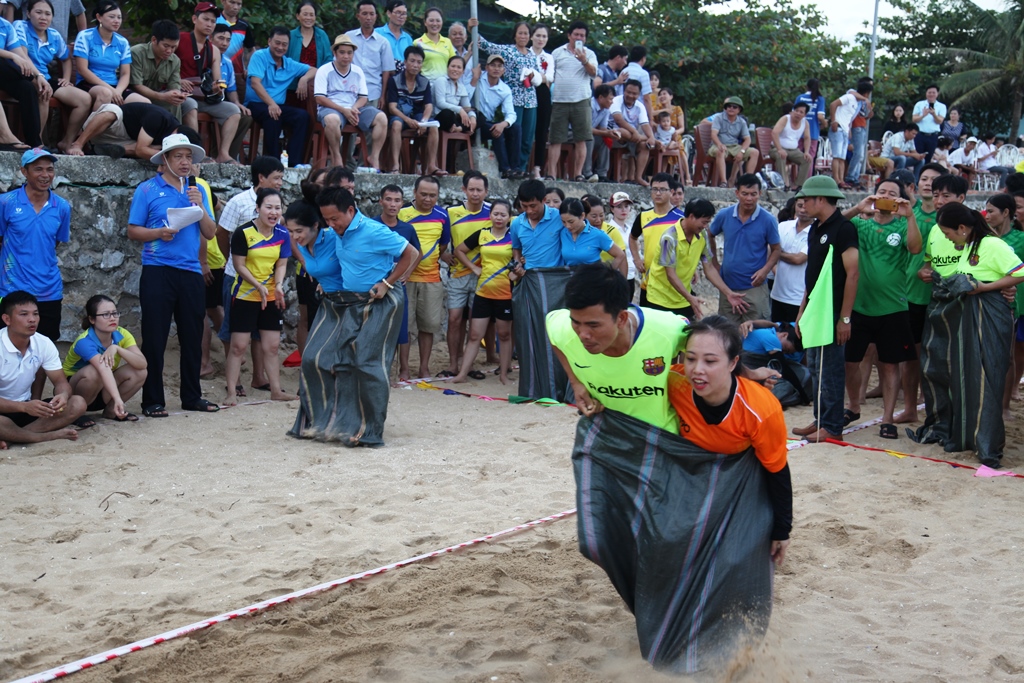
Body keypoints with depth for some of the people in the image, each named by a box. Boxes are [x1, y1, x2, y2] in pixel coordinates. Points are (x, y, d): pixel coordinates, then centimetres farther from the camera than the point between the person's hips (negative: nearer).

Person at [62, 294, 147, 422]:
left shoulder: (122, 335, -13)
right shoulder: (85, 342, -30)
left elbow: (142, 363, -25)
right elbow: (104, 370, -48)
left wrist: (117, 348, -39)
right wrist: (118, 399, -61)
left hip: (101, 393, 5)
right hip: (72, 390, -5)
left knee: (138, 372, -20)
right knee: (93, 371, -37)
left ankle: (110, 410, -3)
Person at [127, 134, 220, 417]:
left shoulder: (198, 191, 14)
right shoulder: (147, 190, 2)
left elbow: (210, 233, 11)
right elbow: (133, 231, -1)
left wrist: (200, 207, -4)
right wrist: (159, 233, -17)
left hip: (191, 272, 4)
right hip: (158, 271, -4)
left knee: (192, 336, 9)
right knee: (154, 338, -2)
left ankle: (192, 396, 20)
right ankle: (153, 400, 4)